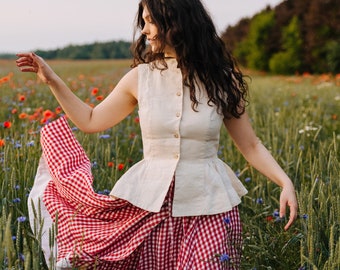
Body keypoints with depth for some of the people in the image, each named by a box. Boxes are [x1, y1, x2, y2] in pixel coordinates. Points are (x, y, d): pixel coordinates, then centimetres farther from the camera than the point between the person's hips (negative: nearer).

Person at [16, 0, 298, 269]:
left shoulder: (222, 80, -3)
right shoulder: (140, 77, 1)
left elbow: (250, 144, 3)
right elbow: (91, 121, 13)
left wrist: (285, 182, -11)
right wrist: (52, 80, 7)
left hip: (209, 204, -1)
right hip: (150, 201, 1)